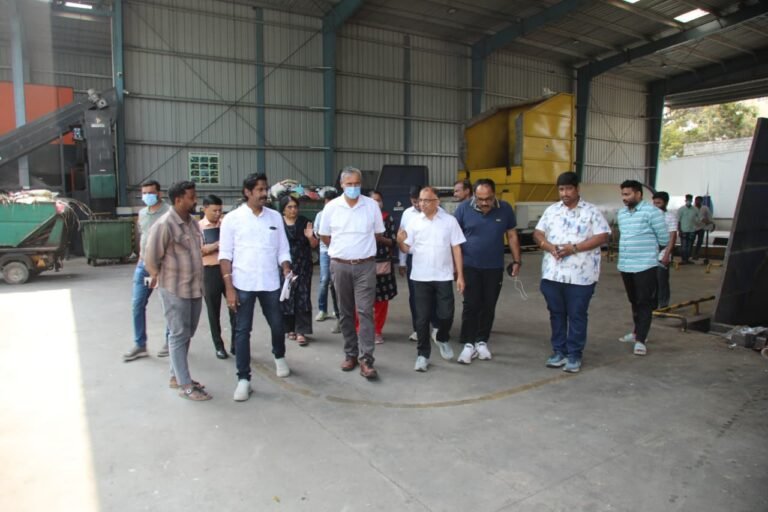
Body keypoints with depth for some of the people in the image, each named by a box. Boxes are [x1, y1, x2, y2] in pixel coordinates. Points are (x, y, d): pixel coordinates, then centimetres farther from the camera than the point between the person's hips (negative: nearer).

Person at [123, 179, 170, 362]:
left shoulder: (169, 212, -11)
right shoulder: (142, 213, 12)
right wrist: (141, 253, 16)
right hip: (143, 264, 7)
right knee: (138, 304, 7)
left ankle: (169, 341, 20)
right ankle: (139, 345, 17)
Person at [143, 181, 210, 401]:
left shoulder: (193, 222, 9)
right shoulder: (164, 225, -15)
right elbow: (150, 258, -12)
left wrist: (198, 281, 13)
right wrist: (160, 277, 2)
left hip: (195, 288, 8)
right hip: (175, 290, -7)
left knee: (187, 335, 15)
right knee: (179, 336, 1)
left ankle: (176, 376, 30)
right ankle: (185, 385, 8)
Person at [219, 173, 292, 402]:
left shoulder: (275, 216, 6)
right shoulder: (232, 219, -3)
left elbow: (283, 249, 10)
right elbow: (225, 255, -4)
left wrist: (286, 268, -10)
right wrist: (229, 288, -9)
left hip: (270, 283, 3)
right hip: (243, 284, -2)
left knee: (277, 325, 13)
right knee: (242, 331, 2)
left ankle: (279, 356, 43)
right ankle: (243, 379, 11)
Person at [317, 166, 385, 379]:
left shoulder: (372, 205, -1)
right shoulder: (331, 207, -1)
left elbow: (377, 233, 11)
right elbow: (324, 236, 10)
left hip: (365, 266, -1)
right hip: (340, 266, 2)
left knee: (365, 312, -6)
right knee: (345, 313, 10)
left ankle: (366, 359, -2)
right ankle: (350, 354, 23)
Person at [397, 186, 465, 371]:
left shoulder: (450, 221, -1)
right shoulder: (414, 222, 2)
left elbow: (456, 249, 1)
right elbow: (407, 249, 3)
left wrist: (460, 276, -2)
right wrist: (400, 241, -20)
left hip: (443, 277, -1)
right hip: (421, 277, 1)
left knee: (446, 315, 3)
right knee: (422, 317, 5)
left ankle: (442, 339, 34)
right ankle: (423, 354, 17)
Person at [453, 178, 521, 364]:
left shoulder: (505, 209, -5)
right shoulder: (464, 208, -10)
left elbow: (512, 236, 4)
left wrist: (516, 261, 3)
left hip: (494, 267, 2)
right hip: (470, 266, -2)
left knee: (488, 306, 9)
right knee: (471, 305, -1)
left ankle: (482, 341, 24)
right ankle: (469, 343, 10)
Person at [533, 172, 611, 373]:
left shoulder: (591, 211, -2)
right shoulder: (551, 210, 10)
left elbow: (602, 237, -8)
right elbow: (538, 233, 9)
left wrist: (574, 247, -18)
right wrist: (548, 246, -12)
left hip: (580, 276, -4)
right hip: (552, 273, 4)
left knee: (577, 315, 4)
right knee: (556, 314, 12)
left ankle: (574, 355, 15)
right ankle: (559, 351, 24)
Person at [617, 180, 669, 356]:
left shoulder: (651, 211, -9)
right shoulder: (621, 213, 12)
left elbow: (664, 238, -5)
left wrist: (648, 245, 10)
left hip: (645, 266, -7)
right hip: (625, 266, 7)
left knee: (644, 303, -2)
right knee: (634, 302, 18)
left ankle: (641, 340, 0)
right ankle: (637, 331, 31)